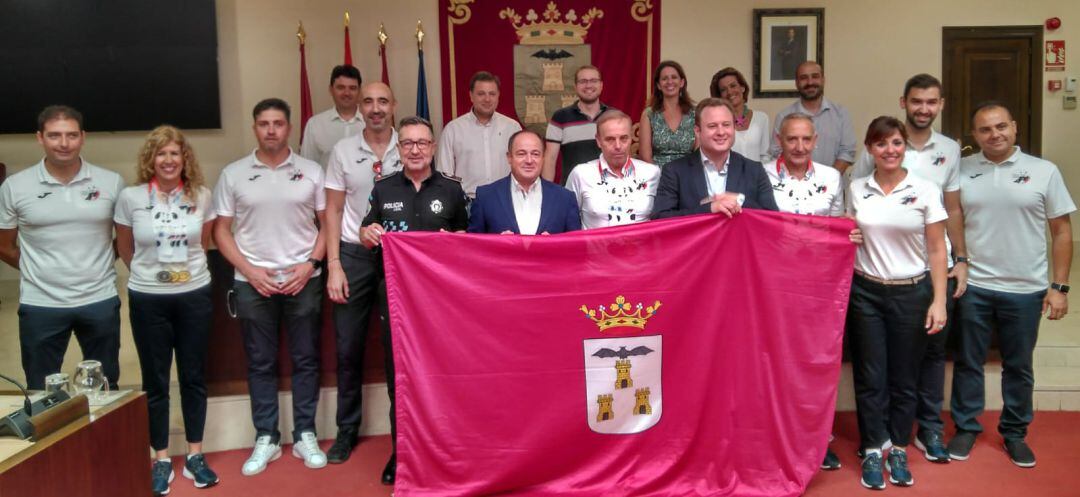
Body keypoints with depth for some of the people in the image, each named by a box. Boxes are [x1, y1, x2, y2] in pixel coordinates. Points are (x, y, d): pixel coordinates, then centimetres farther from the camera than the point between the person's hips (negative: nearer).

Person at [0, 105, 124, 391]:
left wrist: (95, 265, 2)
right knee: (41, 393, 12)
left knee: (106, 389, 14)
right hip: (40, 305, 0)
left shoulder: (111, 182, -2)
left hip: (100, 301, 0)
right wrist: (41, 270, 5)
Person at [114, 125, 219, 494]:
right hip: (148, 299, -1)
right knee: (155, 380, 8)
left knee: (194, 376, 9)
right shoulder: (131, 197, -6)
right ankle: (161, 460, 20)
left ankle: (195, 456, 21)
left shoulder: (201, 196, -2)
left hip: (195, 295, 1)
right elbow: (125, 250, 7)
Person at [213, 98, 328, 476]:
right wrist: (250, 270, -7)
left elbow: (327, 224, 6)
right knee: (260, 363, 7)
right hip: (252, 282, 0)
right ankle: (266, 439, 17)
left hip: (302, 281, 0)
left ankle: (305, 436, 17)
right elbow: (221, 231, 4)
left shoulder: (311, 172, 3)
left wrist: (311, 264, -7)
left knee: (305, 360, 6)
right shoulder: (233, 174, 3)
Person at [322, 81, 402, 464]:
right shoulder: (343, 151, 2)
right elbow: (333, 210, 4)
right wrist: (334, 265, -3)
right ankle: (347, 430, 21)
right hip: (354, 255, 1)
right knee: (348, 346, 6)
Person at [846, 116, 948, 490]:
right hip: (865, 292, 1)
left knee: (904, 378, 7)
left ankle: (899, 451, 22)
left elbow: (936, 250, -1)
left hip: (912, 293, -1)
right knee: (870, 378, 5)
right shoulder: (856, 190, 3)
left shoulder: (925, 191, -3)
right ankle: (872, 452, 17)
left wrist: (939, 301, -6)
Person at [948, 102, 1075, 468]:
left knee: (1019, 366, 13)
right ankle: (966, 427, 27)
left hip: (1026, 290, 0)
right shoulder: (961, 170, 0)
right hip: (973, 287, 0)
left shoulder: (1044, 171, -2)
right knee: (968, 362, 11)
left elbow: (1062, 231, 1)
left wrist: (1059, 286, -3)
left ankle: (1015, 433, 29)